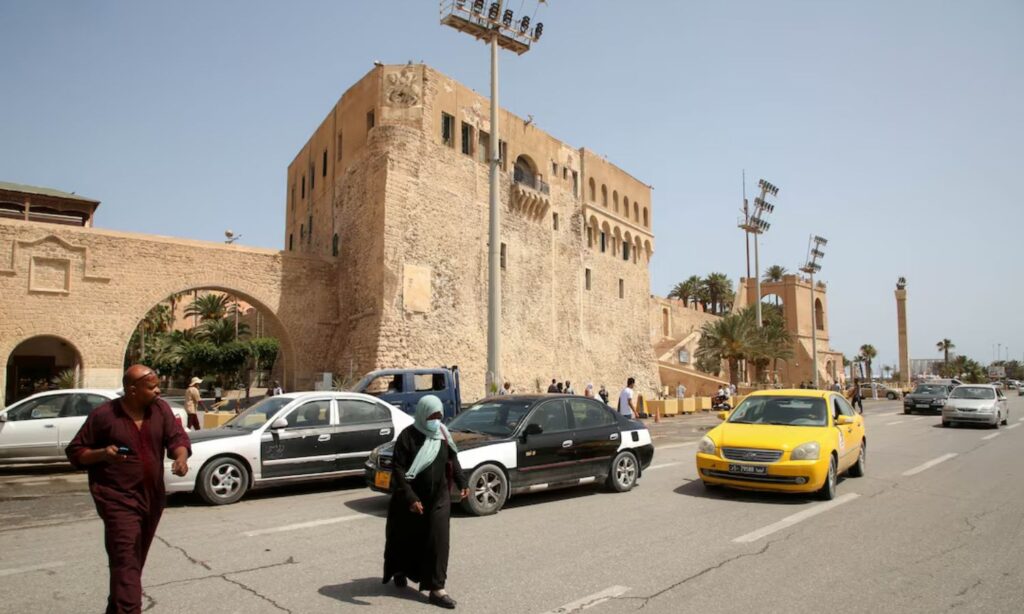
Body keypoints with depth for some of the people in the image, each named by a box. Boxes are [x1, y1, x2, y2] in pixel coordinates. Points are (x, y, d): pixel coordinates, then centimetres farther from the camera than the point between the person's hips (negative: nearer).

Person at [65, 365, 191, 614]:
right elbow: (74, 452, -1)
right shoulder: (104, 415, -9)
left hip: (152, 497, 5)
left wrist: (181, 456, -27)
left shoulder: (161, 409, 0)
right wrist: (103, 453, -20)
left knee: (136, 560, 19)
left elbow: (178, 437, -6)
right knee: (126, 561, -13)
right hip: (118, 499, -5)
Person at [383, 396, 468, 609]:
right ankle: (399, 571, 42)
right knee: (406, 538, 15)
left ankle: (437, 588, 5)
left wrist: (462, 483, 1)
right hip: (411, 499, -3)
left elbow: (453, 461, 13)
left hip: (439, 498, 3)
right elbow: (398, 470, -19)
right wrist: (410, 498, -27)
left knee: (438, 540, -2)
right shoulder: (408, 437, -16)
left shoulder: (443, 435, 0)